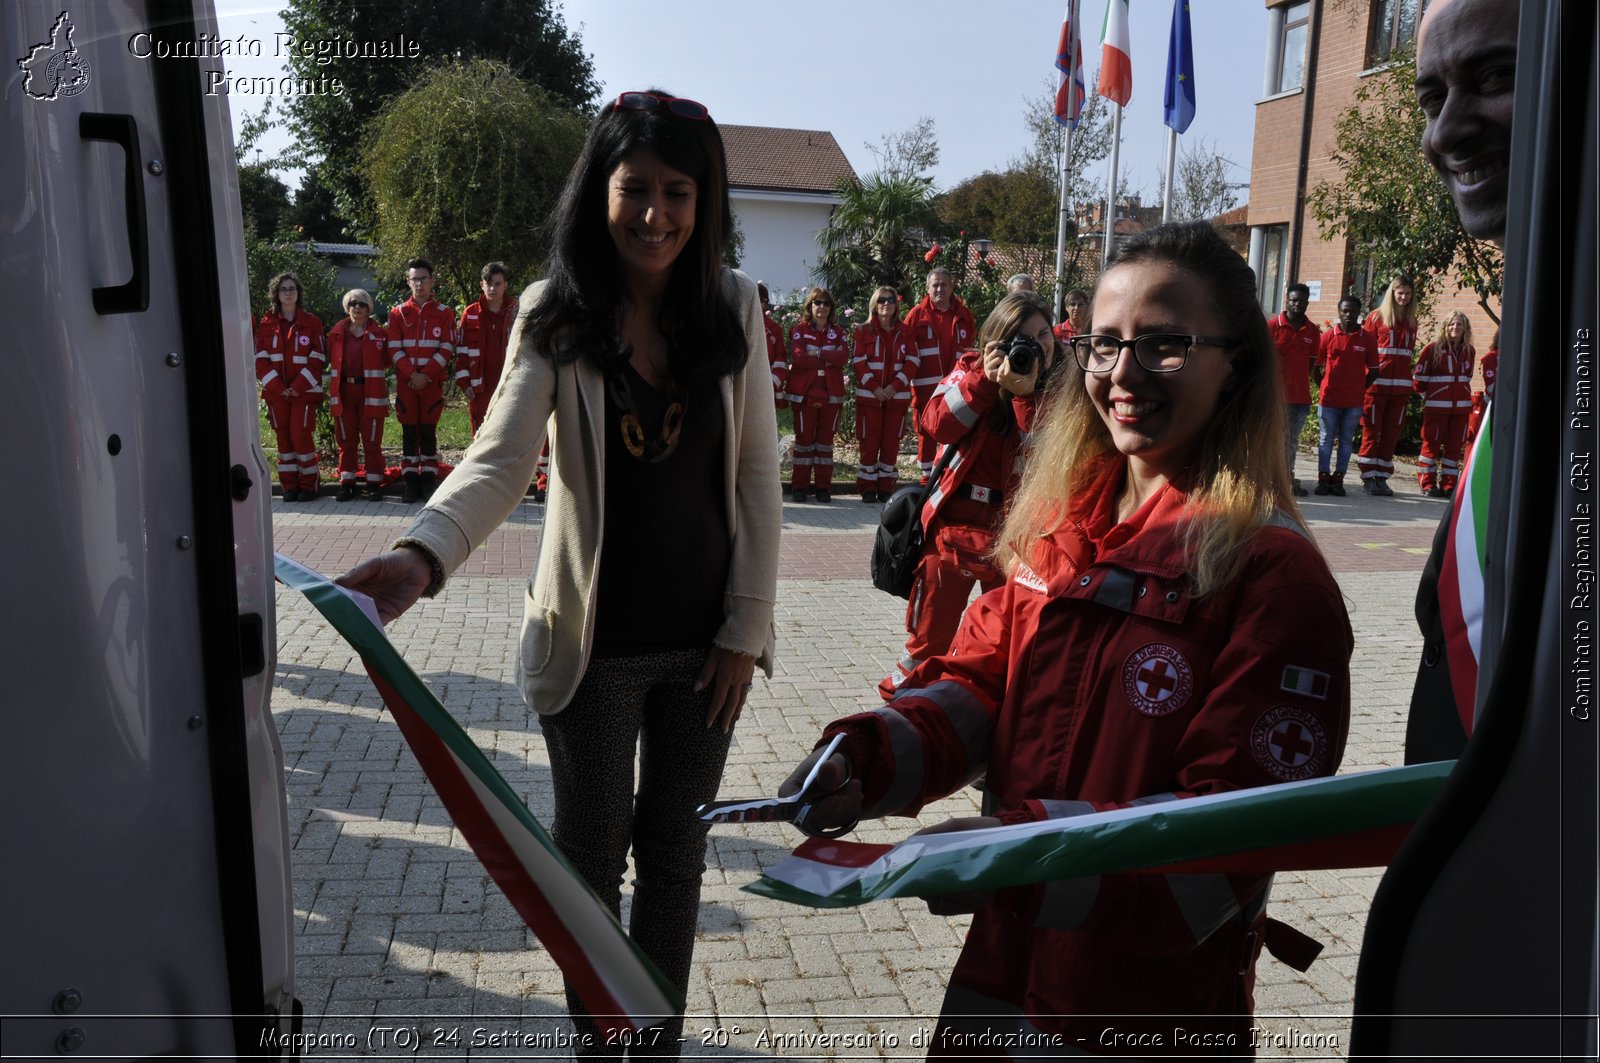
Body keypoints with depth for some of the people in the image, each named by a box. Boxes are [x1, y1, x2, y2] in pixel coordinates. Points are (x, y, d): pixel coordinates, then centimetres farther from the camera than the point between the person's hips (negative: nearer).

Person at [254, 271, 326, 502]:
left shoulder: (311, 322, 1)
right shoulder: (266, 323, 7)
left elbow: (317, 359, -2)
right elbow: (261, 360, 4)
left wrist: (298, 386, -11)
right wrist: (277, 386, -8)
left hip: (304, 390, -2)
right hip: (276, 391, 3)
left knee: (301, 435, -8)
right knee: (283, 437, 5)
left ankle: (309, 483, 5)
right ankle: (289, 484, 13)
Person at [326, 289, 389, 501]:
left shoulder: (378, 334, 2)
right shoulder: (336, 333, 9)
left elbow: (385, 362, 3)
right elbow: (331, 362, 13)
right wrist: (333, 390, 7)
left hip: (370, 391, -3)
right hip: (343, 392, 3)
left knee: (372, 440, 0)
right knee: (346, 440, 6)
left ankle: (374, 483, 7)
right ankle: (347, 483, 12)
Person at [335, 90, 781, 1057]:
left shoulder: (735, 307, -3)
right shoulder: (555, 315, -8)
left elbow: (757, 476, -2)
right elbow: (500, 460, -20)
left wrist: (747, 626, -5)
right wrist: (421, 555, -40)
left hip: (703, 642, 2)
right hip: (592, 642, -1)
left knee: (675, 851, 16)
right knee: (591, 856, 15)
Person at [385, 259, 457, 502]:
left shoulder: (444, 313, 4)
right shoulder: (398, 313, 7)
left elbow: (447, 348, -2)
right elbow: (394, 349, 2)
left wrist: (426, 375, -10)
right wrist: (412, 374, -11)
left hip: (433, 381, -1)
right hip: (405, 382, 1)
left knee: (429, 431, 2)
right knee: (409, 432, 3)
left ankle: (428, 480, 7)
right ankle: (410, 481, 7)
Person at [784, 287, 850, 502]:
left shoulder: (838, 332, 12)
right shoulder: (799, 330, 4)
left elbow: (844, 357, -7)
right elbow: (798, 358, -14)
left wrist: (817, 353, -13)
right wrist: (829, 360, -10)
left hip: (831, 394, 2)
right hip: (805, 393, -2)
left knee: (826, 439, 4)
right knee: (804, 438, -1)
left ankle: (824, 487, 8)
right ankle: (800, 486, 4)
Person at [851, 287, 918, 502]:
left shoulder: (905, 332, 9)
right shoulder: (864, 331, 4)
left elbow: (912, 362, 2)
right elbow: (859, 362, -3)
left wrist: (895, 386, -11)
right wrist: (874, 387, -14)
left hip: (897, 396, 2)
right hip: (869, 396, -2)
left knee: (891, 442, 3)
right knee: (869, 442, -1)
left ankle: (886, 487, 11)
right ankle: (867, 488, 6)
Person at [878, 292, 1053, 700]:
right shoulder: (973, 367, 1)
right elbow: (937, 424, -15)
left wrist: (1026, 394, -25)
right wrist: (984, 379, -22)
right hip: (956, 520, 0)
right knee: (932, 625, 10)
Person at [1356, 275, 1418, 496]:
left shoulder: (1411, 321, 13)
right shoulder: (1377, 317, 0)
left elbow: (1409, 351, 17)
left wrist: (1408, 382, 11)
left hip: (1400, 386, 4)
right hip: (1377, 383, -4)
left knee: (1392, 432, 5)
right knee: (1372, 430, -2)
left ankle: (1381, 477, 11)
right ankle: (1368, 477, 3)